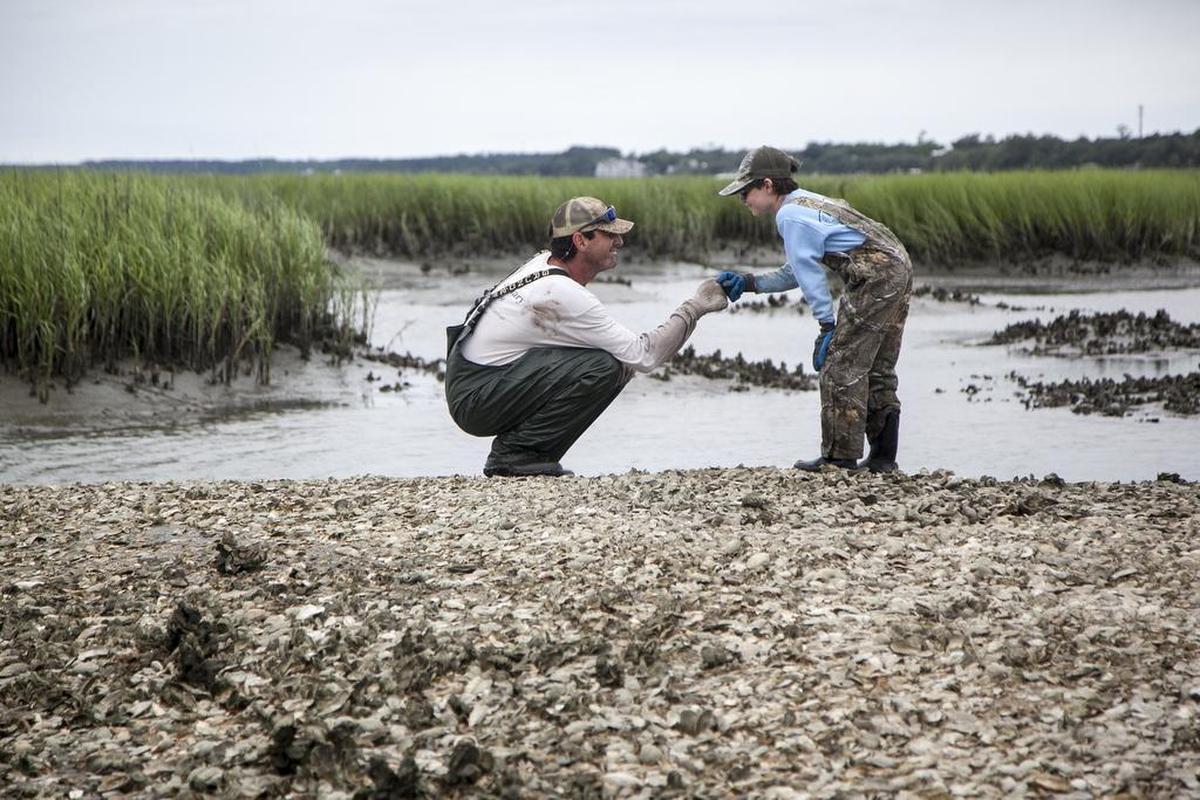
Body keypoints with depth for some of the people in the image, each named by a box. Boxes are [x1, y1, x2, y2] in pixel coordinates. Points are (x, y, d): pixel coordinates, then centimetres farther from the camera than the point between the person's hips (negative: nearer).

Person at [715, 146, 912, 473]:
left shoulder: (791, 216, -10)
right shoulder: (805, 203, 21)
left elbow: (811, 275, -12)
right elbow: (797, 272, 24)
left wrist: (828, 328, -10)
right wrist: (748, 282, 19)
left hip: (875, 278, -10)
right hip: (899, 268, 10)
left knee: (841, 366, -5)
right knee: (877, 371, 15)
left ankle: (840, 457, -3)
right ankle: (883, 456, 18)